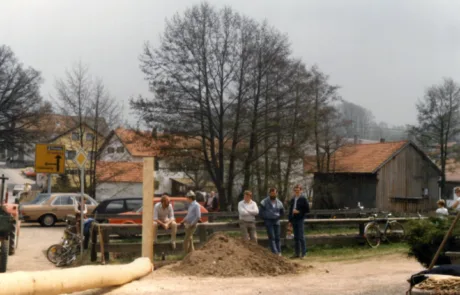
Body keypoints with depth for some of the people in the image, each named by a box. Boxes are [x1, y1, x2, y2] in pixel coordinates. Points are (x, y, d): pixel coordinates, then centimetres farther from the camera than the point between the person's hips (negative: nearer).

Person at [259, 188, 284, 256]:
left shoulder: (279, 203, 7)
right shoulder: (264, 202, -5)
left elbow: (282, 212, 21)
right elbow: (260, 212, -2)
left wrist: (278, 217, 8)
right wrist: (265, 219, -2)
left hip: (276, 222, 4)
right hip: (268, 222, -3)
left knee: (277, 237, 3)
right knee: (271, 237, -10)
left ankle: (279, 252, 9)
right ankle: (275, 253, -14)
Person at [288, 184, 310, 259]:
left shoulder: (303, 199, -4)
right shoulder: (292, 200, 15)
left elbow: (307, 210, -6)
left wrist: (299, 211, -14)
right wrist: (290, 220, 14)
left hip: (300, 220, -6)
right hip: (294, 220, 6)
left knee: (301, 236, -9)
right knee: (296, 237, 9)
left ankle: (303, 253, -3)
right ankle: (297, 253, 13)